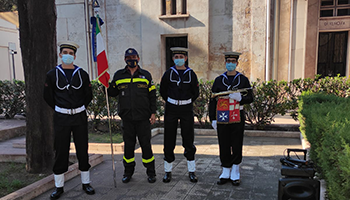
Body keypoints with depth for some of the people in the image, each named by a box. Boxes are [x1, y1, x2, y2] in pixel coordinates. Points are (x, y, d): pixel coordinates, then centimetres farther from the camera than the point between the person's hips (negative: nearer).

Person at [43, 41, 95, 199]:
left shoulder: (82, 74, 3)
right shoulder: (52, 74, 1)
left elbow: (88, 95, 11)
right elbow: (47, 96, 8)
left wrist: (79, 109, 10)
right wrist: (60, 109, 7)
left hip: (80, 117, 1)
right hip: (61, 118, -1)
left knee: (83, 150, 7)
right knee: (61, 152, 5)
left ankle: (86, 183, 21)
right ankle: (59, 187, 18)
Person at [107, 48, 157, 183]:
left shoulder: (146, 75, 5)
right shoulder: (119, 75, 7)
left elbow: (152, 95, 7)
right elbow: (112, 93, 11)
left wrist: (153, 113, 2)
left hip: (143, 117, -1)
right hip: (127, 117, 1)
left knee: (146, 144, 4)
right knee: (128, 144, 9)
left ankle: (151, 172, 19)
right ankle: (128, 171, 26)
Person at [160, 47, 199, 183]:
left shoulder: (191, 74, 1)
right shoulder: (168, 73, 0)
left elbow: (196, 92, 9)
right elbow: (162, 91, 10)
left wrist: (186, 103, 9)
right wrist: (172, 102, 11)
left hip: (186, 110, 0)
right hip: (171, 109, 0)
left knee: (188, 140, 4)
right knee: (169, 141, 4)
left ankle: (191, 171, 16)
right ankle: (168, 171, 17)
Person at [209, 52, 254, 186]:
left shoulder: (243, 80, 5)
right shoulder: (218, 80, 7)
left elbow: (250, 98, 3)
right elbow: (213, 100, 6)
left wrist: (239, 97, -18)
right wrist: (213, 118, 0)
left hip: (237, 118, -1)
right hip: (222, 119, 1)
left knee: (237, 146, 5)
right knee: (224, 146, 6)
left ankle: (235, 174, 18)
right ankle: (225, 173, 19)